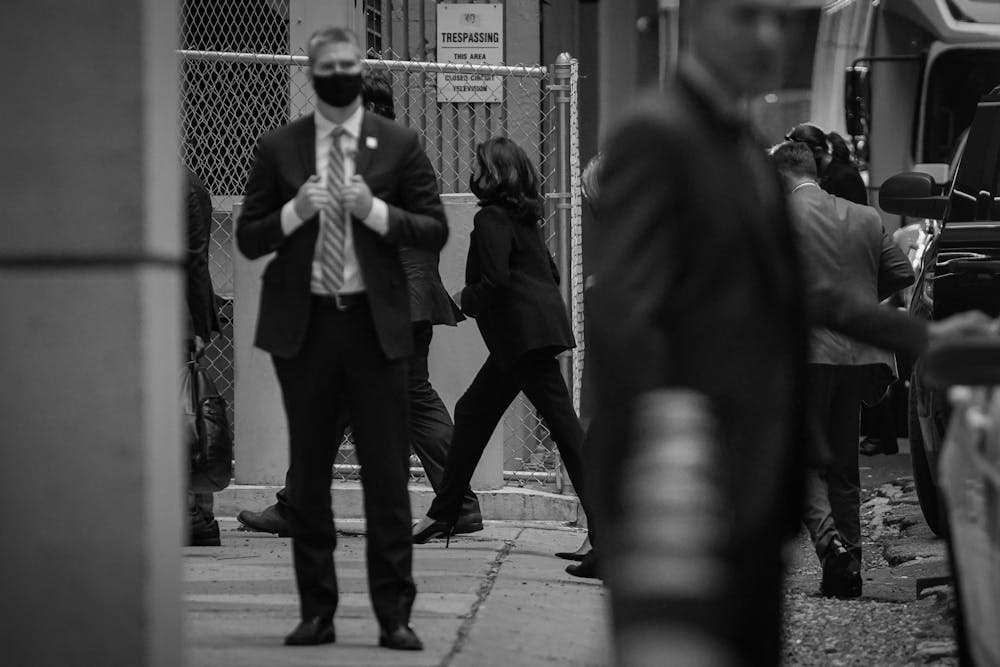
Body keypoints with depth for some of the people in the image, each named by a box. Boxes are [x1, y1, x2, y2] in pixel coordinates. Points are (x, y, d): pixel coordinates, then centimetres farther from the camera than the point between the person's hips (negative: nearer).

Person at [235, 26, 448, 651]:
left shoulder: (398, 145, 5)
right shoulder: (279, 148, 7)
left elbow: (435, 230, 3)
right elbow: (248, 238, 7)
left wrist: (374, 210, -12)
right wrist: (295, 211, -11)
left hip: (374, 322, -1)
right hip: (303, 324, 1)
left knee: (388, 477, -3)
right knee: (308, 476, 5)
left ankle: (395, 615, 0)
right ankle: (316, 612, 12)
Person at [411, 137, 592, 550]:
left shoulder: (492, 219, -10)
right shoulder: (522, 218, 18)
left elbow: (495, 281, -19)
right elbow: (551, 273, 22)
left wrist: (465, 300, 0)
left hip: (524, 334, -10)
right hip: (531, 333, 10)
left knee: (563, 423, -12)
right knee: (472, 414, 12)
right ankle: (442, 516, 15)